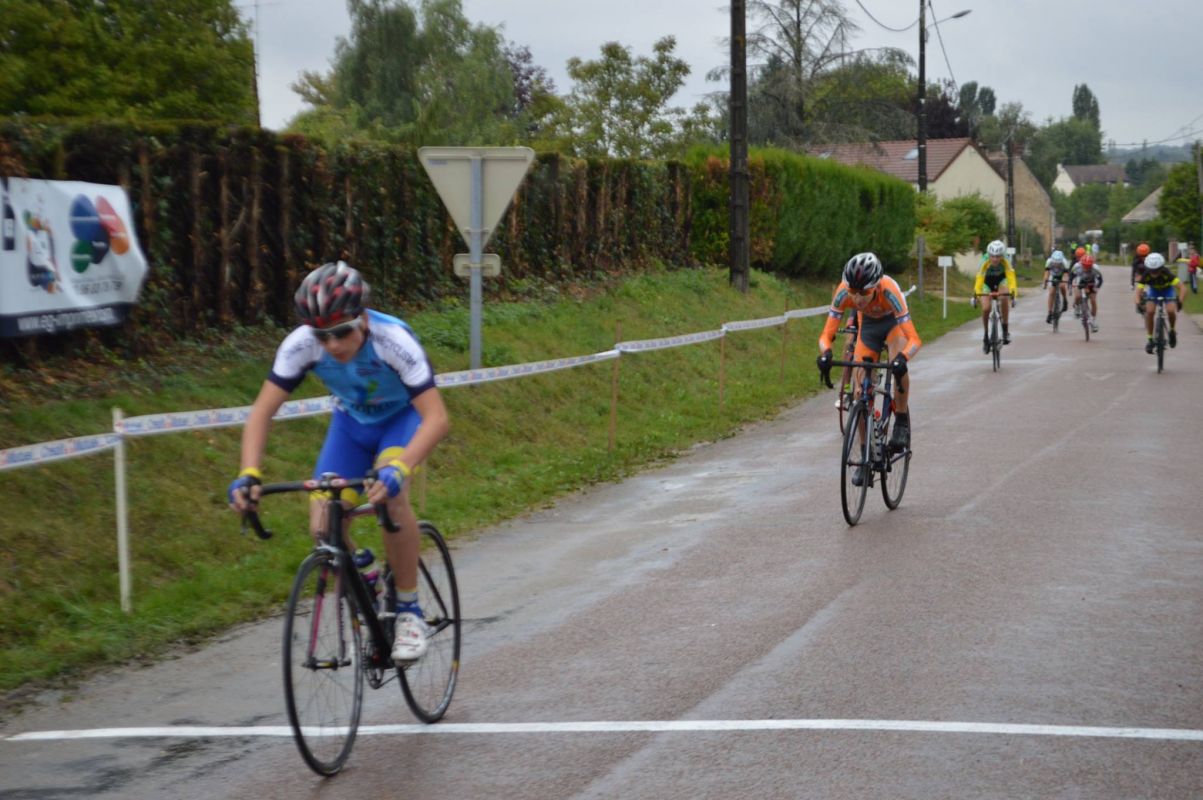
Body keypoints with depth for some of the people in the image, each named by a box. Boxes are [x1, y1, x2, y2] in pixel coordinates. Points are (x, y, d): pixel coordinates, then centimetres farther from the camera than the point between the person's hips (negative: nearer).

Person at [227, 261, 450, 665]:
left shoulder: (393, 340, -37)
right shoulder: (301, 344, -29)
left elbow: (436, 418, -42)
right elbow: (262, 411, -25)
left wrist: (397, 469, -57)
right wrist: (249, 475, -41)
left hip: (403, 417, -3)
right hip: (351, 421, 4)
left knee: (390, 495, -32)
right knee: (323, 526, -14)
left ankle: (409, 611, -16)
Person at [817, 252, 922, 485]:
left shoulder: (888, 290, -41)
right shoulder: (843, 292, -33)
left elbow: (914, 339, -44)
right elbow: (826, 335, -31)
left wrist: (902, 358, -64)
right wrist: (825, 354, -53)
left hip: (894, 322, -3)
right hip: (868, 326, 3)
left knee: (899, 366, -35)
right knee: (860, 392, -7)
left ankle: (902, 422, -12)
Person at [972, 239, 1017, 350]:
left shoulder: (1005, 261, -32)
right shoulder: (985, 262, -34)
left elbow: (1011, 276, -42)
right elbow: (979, 278, -42)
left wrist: (1012, 292, -58)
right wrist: (975, 294, -56)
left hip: (1001, 280, 0)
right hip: (988, 281, 0)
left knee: (1004, 298, -32)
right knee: (985, 309, -17)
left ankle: (1006, 330, -19)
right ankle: (985, 335, 8)